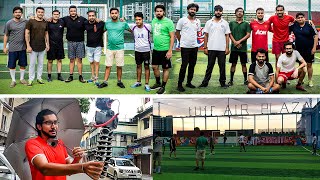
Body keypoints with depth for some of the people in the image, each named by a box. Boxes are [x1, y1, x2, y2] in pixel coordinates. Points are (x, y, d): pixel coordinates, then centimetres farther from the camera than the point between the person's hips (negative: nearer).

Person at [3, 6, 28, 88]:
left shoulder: (25, 22, 0)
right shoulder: (9, 23, -3)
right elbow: (6, 35, 2)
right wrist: (4, 47, 2)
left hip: (22, 47, 2)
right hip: (12, 48, -2)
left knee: (23, 64, 10)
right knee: (11, 65, 3)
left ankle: (22, 79, 26)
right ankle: (13, 80, 16)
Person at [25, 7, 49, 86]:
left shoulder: (45, 23, 6)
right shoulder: (31, 21, -7)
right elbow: (27, 34, -7)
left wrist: (47, 44, 9)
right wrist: (28, 45, -12)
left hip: (42, 47, 4)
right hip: (33, 47, -4)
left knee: (41, 63, 10)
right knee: (32, 63, 1)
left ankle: (39, 77, 21)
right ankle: (31, 79, 9)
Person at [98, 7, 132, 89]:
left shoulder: (123, 23, -2)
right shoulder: (107, 23, 4)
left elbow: (131, 30, 11)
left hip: (120, 48, -1)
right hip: (110, 48, 1)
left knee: (119, 66, 5)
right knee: (108, 66, 2)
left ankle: (119, 81, 17)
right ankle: (105, 82, 7)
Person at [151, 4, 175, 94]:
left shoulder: (168, 22, -12)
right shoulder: (154, 20, 8)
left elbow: (172, 37, -13)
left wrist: (170, 50, -18)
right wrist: (152, 47, 15)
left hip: (165, 50, -7)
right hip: (156, 49, 7)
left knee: (165, 68, 4)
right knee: (155, 67, 14)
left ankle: (163, 87, 13)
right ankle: (158, 83, 32)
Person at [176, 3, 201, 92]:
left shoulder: (198, 21, 8)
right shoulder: (182, 20, -5)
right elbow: (177, 33, 1)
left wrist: (193, 41, 12)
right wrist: (182, 41, 4)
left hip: (194, 46, 5)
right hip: (185, 47, -5)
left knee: (192, 65, 9)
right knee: (184, 65, -7)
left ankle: (189, 82, 21)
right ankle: (179, 84, 0)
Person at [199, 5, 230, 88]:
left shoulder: (225, 23, 5)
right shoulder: (209, 22, 5)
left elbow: (227, 36, 4)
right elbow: (206, 35, 5)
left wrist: (227, 48, -4)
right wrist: (205, 47, -1)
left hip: (222, 49, 0)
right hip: (211, 48, 0)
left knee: (222, 66, 5)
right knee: (210, 66, 4)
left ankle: (222, 82, 13)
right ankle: (205, 82, 8)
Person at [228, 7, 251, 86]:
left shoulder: (246, 24, 7)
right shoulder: (232, 23, 9)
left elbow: (248, 35, -1)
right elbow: (229, 34, 3)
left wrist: (239, 41, -11)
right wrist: (235, 42, -10)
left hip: (243, 47, 0)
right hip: (234, 47, 0)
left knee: (243, 64, 3)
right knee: (233, 64, 3)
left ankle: (245, 80, 9)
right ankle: (231, 80, 8)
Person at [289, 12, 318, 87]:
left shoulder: (310, 25, -9)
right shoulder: (294, 25, -1)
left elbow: (316, 36, -8)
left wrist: (314, 47, -13)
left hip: (309, 49, -3)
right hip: (299, 49, 3)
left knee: (309, 65, 3)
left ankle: (310, 80, 12)